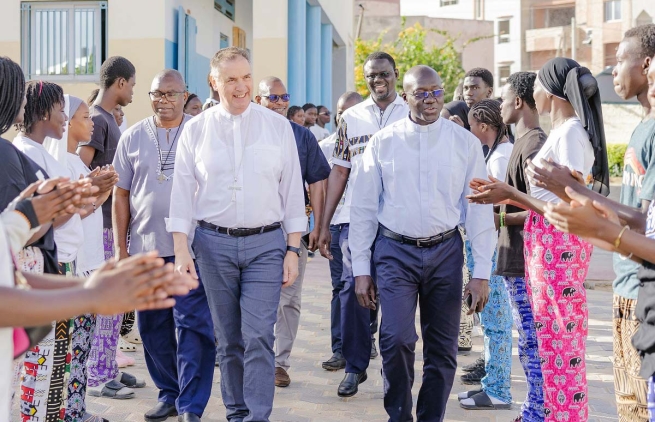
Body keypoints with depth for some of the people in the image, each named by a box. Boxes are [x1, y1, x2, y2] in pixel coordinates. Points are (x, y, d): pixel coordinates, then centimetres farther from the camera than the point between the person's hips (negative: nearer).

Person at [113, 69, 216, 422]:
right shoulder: (133, 137, 8)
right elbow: (121, 194, 10)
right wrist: (120, 248, 6)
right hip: (146, 248, 3)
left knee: (193, 325, -6)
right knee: (154, 328, 10)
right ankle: (169, 393, 25)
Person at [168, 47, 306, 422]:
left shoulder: (278, 126, 3)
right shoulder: (196, 129, 4)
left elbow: (292, 191, 5)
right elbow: (183, 193, 4)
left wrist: (293, 250, 1)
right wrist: (182, 250, -3)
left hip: (266, 243, -1)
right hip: (214, 242, 1)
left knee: (258, 336, -9)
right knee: (229, 339, 9)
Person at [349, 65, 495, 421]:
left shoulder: (465, 143, 1)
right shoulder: (383, 143, 1)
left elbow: (479, 208, 2)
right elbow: (363, 207, 3)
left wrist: (481, 272, -2)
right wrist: (360, 269, 1)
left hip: (445, 251, 1)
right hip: (395, 251, -1)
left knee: (442, 348, 7)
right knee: (397, 338, -13)